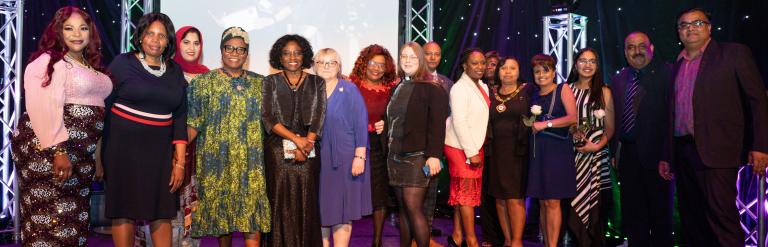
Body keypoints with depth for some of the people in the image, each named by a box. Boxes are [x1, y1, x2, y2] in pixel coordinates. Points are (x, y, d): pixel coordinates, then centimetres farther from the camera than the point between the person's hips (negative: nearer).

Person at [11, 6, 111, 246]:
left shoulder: (91, 66, 17)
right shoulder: (47, 62, -7)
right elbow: (43, 110, -19)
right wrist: (58, 151, -26)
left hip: (80, 155, 8)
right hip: (47, 151, -8)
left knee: (74, 224, 12)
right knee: (49, 222, -5)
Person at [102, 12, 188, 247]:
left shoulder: (175, 71, 8)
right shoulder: (122, 63, -2)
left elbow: (180, 116, 7)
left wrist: (180, 160, 1)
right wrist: (102, 153, -3)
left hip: (160, 149, 3)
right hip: (124, 146, -3)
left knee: (162, 212, 5)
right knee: (124, 211, 2)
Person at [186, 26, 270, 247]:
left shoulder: (259, 83, 11)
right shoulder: (204, 82, 4)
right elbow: (193, 123, -1)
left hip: (251, 162, 1)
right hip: (218, 161, -1)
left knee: (252, 214, -5)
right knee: (220, 212, 7)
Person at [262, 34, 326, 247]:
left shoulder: (317, 83, 10)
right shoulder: (270, 82, 7)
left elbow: (319, 118, 2)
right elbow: (267, 118, -3)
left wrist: (305, 145, -12)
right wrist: (296, 139, -13)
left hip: (308, 151, 1)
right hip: (277, 150, -1)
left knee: (307, 203, -1)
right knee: (281, 203, -2)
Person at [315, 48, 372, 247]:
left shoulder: (349, 90, -1)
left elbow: (361, 124, -6)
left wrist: (360, 156, -12)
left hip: (344, 159, -3)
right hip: (317, 159, 3)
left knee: (342, 211, 2)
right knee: (319, 210, 6)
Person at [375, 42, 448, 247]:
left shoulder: (432, 89, -5)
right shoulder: (397, 88, 16)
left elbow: (437, 124, -12)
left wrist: (434, 155, -19)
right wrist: (384, 126, 6)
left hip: (417, 155, -7)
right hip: (395, 155, 7)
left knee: (413, 207, -10)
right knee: (403, 208, 10)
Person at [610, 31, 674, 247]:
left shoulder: (666, 73, -6)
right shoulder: (618, 80, 11)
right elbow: (614, 118, 10)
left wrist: (667, 156, -18)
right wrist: (615, 152, 5)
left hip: (655, 153, -5)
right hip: (627, 154, 6)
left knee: (660, 211, 7)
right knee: (631, 211, 14)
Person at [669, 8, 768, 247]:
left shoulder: (734, 53, 3)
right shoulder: (675, 66, 17)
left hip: (715, 151, -5)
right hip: (682, 151, 6)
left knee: (722, 215, -10)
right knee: (691, 218, 9)